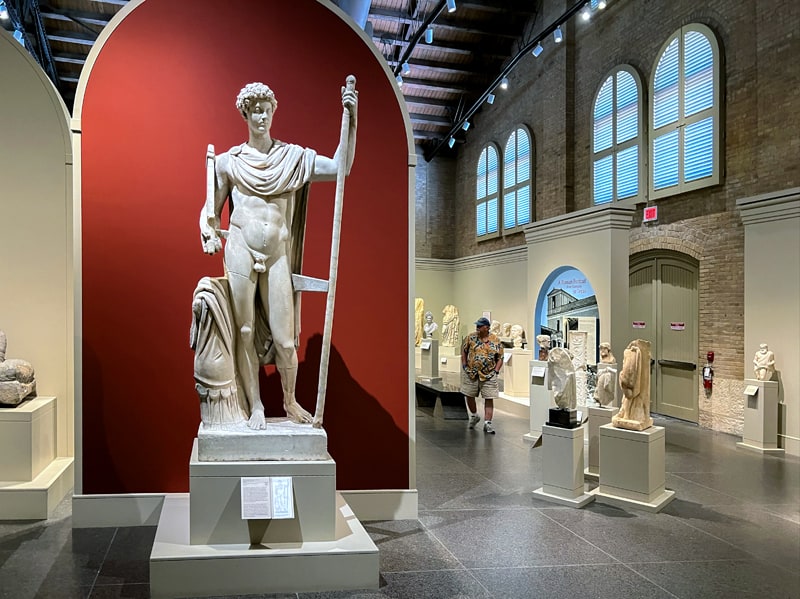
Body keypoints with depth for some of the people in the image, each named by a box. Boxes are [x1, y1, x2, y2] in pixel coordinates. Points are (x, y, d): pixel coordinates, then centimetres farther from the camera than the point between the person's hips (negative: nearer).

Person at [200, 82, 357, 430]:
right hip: (241, 250, 0)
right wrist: (211, 234, -6)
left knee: (284, 338, 0)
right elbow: (212, 209, 14)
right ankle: (255, 407, 18)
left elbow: (340, 167, -1)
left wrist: (350, 120, -7)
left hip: (277, 254, 0)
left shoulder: (292, 156, 9)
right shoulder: (229, 161, 8)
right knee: (245, 332, 4)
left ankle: (290, 401, 24)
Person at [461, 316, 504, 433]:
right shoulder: (471, 337, 0)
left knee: (489, 399, -3)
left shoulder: (496, 341, -3)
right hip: (471, 373, 2)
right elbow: (463, 350, 9)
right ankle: (474, 416, 34)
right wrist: (464, 365, 3)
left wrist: (496, 371, -7)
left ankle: (487, 423, 4)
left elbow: (500, 358, 2)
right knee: (469, 396, 9)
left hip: (488, 375, -1)